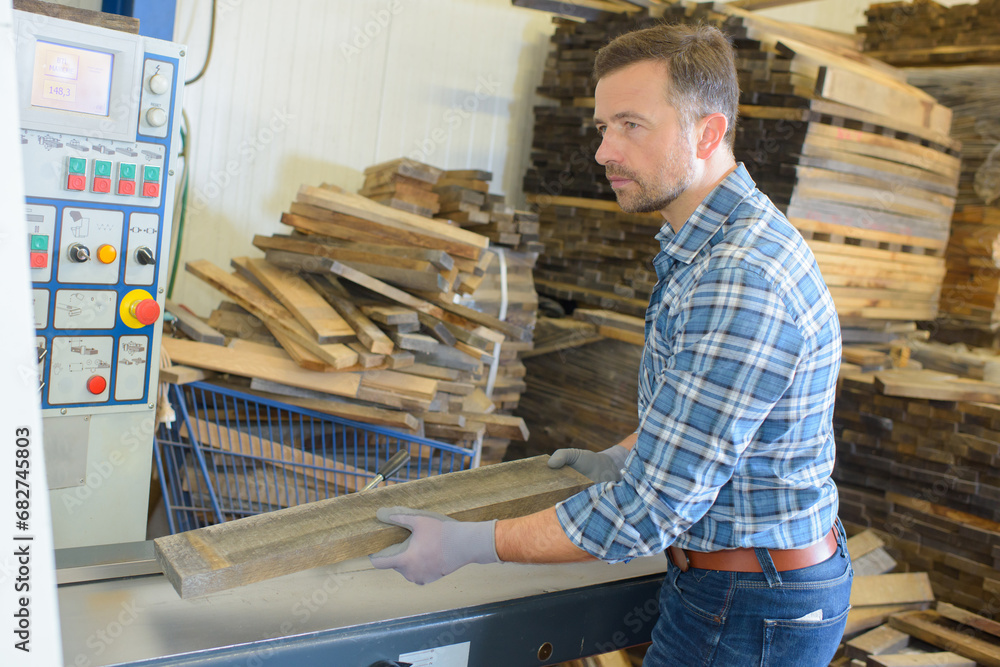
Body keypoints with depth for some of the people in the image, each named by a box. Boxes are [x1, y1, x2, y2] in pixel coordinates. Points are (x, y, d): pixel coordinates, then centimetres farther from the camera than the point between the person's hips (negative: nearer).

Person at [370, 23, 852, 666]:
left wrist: (469, 544, -20)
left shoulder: (741, 286, -31)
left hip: (750, 614, -9)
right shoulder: (709, 246, 4)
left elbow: (650, 509, -28)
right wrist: (620, 457, 18)